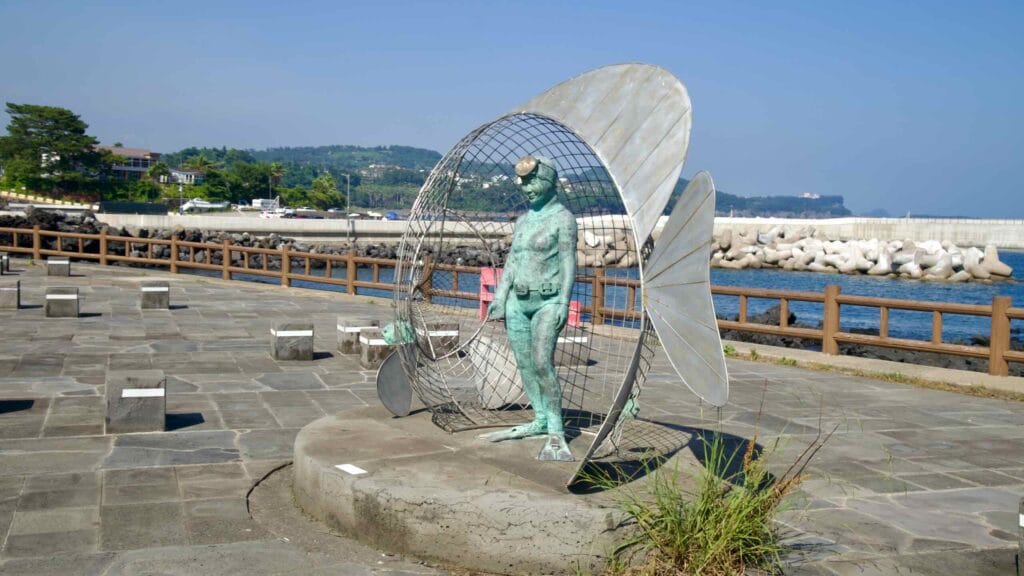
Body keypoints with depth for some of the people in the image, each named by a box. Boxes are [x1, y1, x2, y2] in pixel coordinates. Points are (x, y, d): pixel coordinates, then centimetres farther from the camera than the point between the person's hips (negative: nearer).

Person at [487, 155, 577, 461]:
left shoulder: (562, 218, -4)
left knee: (542, 363, -17)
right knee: (524, 364, 8)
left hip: (547, 301, -7)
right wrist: (499, 298, 10)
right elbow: (512, 261, 16)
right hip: (517, 301, 7)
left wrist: (563, 303, -17)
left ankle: (556, 433, -12)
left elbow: (568, 263, -9)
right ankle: (540, 420, 19)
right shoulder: (523, 219, 15)